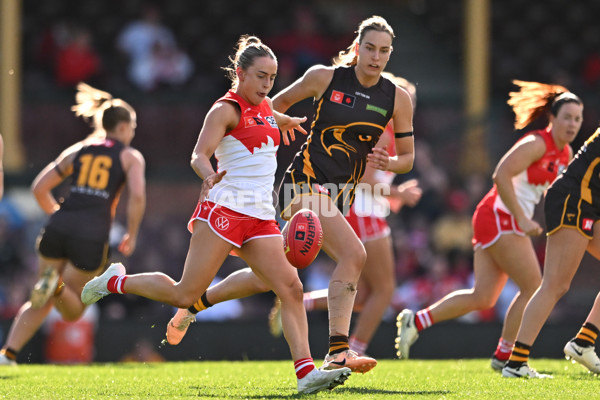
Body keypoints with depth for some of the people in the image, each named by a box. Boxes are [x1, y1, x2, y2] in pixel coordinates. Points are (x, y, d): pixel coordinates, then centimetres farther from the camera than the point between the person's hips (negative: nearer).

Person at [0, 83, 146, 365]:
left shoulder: (77, 150, 20)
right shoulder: (130, 156, 11)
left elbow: (39, 187, 16)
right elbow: (137, 195, -7)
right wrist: (131, 235, 4)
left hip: (58, 227, 4)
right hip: (92, 235, -3)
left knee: (40, 304, 18)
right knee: (72, 311, 10)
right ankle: (57, 287, -24)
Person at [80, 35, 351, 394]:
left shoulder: (266, 107, 18)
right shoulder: (226, 110, -6)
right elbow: (199, 155, -18)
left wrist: (291, 122, 63)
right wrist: (209, 175, -39)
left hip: (260, 218, 7)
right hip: (224, 209, -7)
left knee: (291, 287, -10)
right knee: (185, 295, -8)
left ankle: (306, 372, -15)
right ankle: (117, 281, 15)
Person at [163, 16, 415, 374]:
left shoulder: (398, 98, 3)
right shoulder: (324, 77, -5)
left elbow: (408, 157, 9)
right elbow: (279, 102, 13)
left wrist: (387, 163, -10)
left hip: (341, 194, 5)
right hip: (306, 180, -5)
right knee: (353, 254, -27)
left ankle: (196, 302, 27)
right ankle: (337, 352, -27)